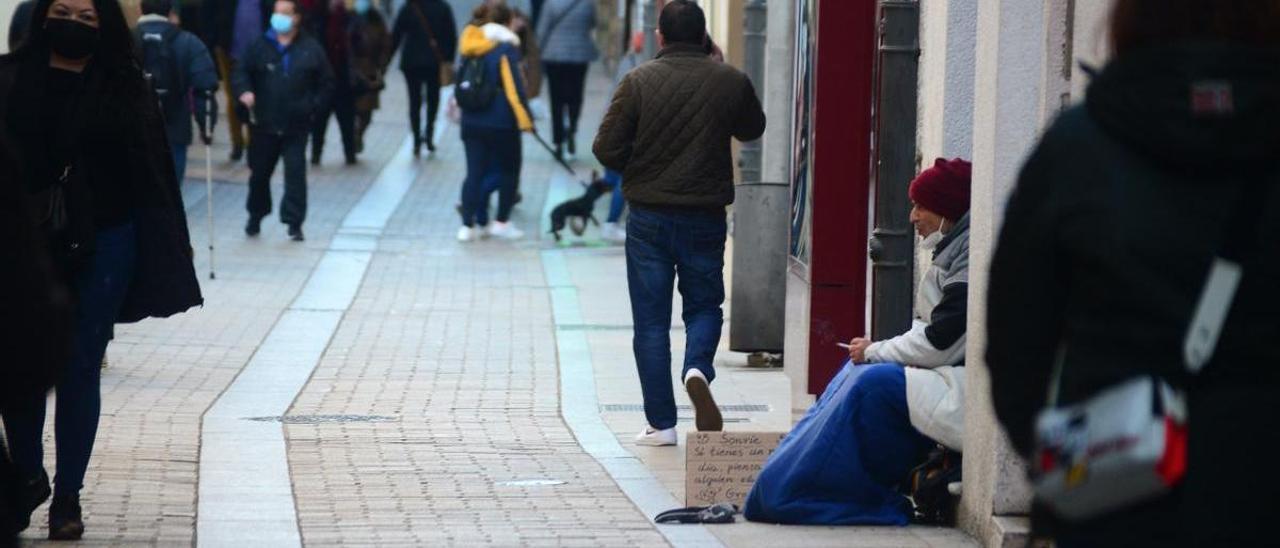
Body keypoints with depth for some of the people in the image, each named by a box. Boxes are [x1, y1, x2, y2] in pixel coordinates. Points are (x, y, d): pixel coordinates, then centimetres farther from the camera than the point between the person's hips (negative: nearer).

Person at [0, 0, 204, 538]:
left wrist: (170, 253, -2)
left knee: (80, 370, 4)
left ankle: (68, 495, 15)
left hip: (101, 249, 0)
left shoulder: (125, 90, -1)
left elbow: (154, 173, 0)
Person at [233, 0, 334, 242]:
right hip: (265, 124, 2)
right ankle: (255, 216, 32)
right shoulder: (260, 47, 1)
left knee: (296, 172, -8)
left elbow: (326, 83, 6)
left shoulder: (311, 49, -1)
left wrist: (314, 107, -5)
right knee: (259, 172, 12)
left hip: (296, 125, -2)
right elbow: (241, 72, 3)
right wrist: (244, 91, -17)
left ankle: (294, 222, -3)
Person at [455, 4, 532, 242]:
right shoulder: (506, 49, -12)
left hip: (471, 121, 6)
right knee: (509, 171, 12)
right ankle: (501, 223, 14)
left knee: (475, 173, 6)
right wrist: (524, 118, -13)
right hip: (501, 123, -6)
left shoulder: (473, 50, 9)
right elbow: (514, 87, -16)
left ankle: (468, 225, 1)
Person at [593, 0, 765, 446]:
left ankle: (661, 423, 6)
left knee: (651, 321, 7)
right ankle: (698, 368, -14)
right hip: (706, 219, 1)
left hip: (649, 217, -1)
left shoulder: (639, 81, -9)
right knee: (705, 305, 17)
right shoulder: (730, 82, -3)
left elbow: (607, 149, -9)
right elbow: (752, 129, 15)